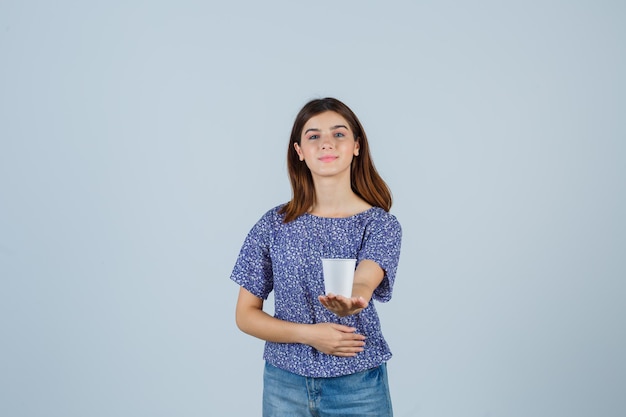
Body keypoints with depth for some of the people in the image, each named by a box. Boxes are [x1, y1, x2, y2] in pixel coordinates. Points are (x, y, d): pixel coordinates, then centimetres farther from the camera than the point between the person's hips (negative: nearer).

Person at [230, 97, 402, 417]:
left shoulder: (380, 224, -6)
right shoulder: (274, 226, -2)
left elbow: (363, 281, -25)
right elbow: (245, 315, -1)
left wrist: (352, 301, -48)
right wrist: (309, 334, -15)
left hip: (358, 386, -1)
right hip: (285, 384, 1)